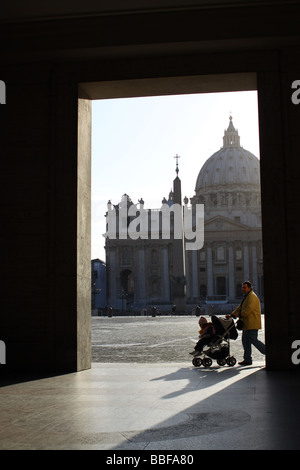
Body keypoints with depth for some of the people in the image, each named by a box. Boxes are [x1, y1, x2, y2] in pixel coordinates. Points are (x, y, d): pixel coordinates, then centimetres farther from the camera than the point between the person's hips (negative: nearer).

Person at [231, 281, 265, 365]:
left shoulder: (252, 297, -13)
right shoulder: (246, 297, 21)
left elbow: (249, 309, -23)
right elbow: (240, 308, 22)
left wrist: (239, 315, -13)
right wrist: (232, 315, 11)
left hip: (252, 324, -10)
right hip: (247, 324, 10)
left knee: (253, 340, -9)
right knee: (245, 340, 8)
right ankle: (247, 360, 12)